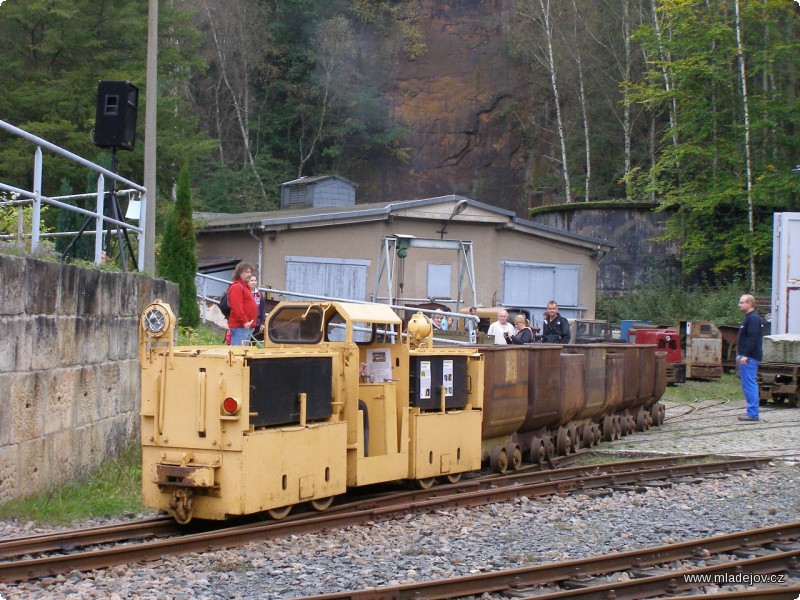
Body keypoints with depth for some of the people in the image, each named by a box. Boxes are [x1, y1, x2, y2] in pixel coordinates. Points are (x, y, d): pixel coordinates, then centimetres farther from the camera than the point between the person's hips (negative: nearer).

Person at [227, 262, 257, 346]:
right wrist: (244, 321, -23)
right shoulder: (236, 287, -10)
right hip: (239, 327, -11)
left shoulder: (245, 287, 23)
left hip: (247, 326, 11)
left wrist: (251, 323, 21)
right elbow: (236, 307, -21)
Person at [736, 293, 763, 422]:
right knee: (747, 385, 13)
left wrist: (745, 355, -25)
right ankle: (752, 412, 17)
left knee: (749, 385, -10)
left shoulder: (753, 319, -15)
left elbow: (752, 339, -23)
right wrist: (740, 354, 24)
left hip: (750, 358, -11)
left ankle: (753, 414, -9)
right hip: (746, 357, 11)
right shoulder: (747, 318, 19)